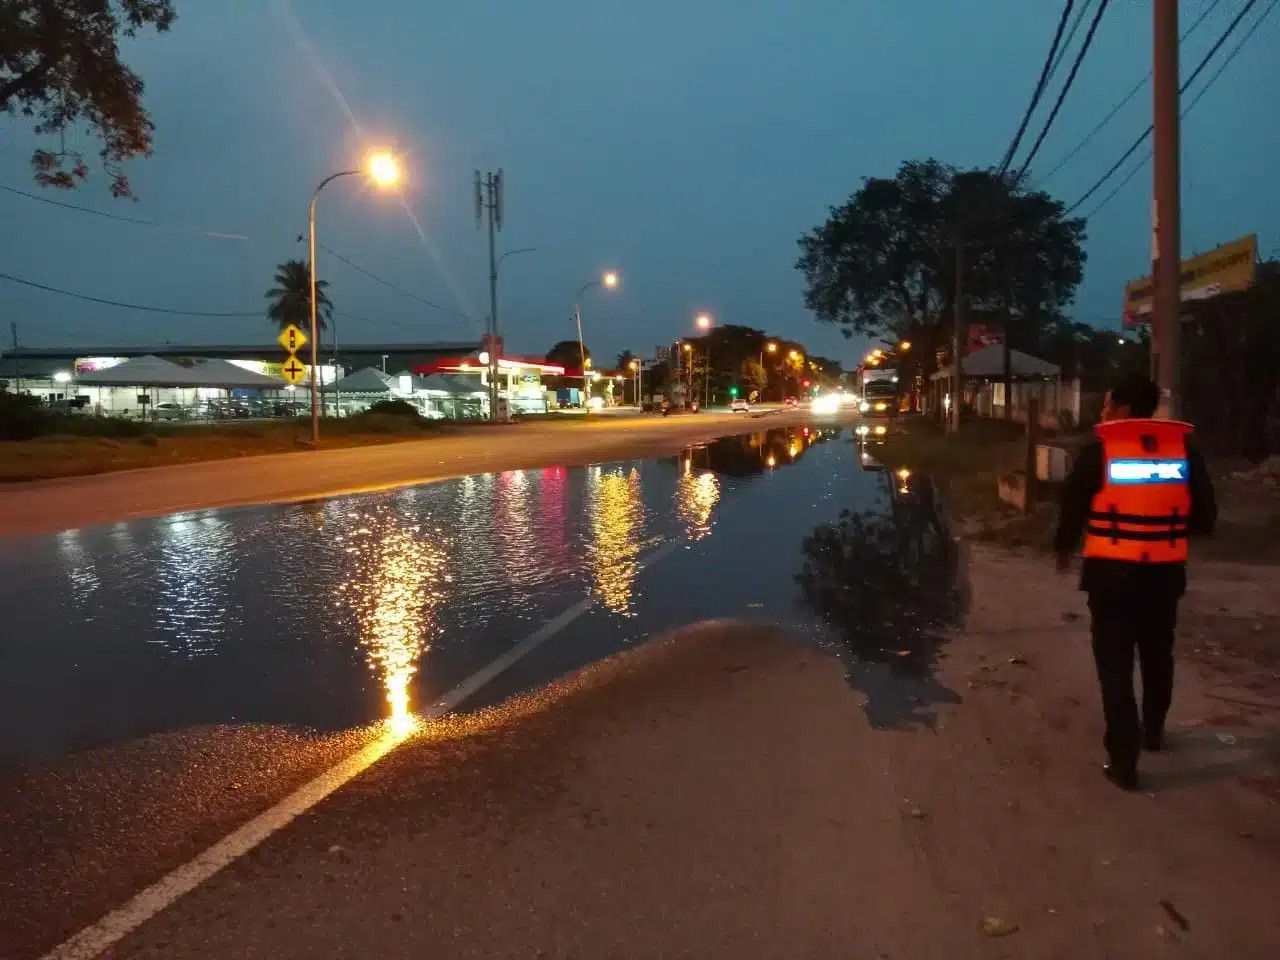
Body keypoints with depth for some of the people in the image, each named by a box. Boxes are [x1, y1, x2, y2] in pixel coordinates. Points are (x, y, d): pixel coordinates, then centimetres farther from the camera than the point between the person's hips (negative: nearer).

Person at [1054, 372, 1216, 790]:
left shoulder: (1099, 451, -10)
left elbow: (1073, 507, -6)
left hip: (1111, 572, -4)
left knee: (1115, 666, 3)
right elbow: (1205, 515, 4)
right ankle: (1152, 731, 43)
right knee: (1157, 656, 23)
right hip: (1165, 572, 4)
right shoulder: (1183, 449, 0)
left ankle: (1123, 759, 1)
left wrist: (1064, 548, 13)